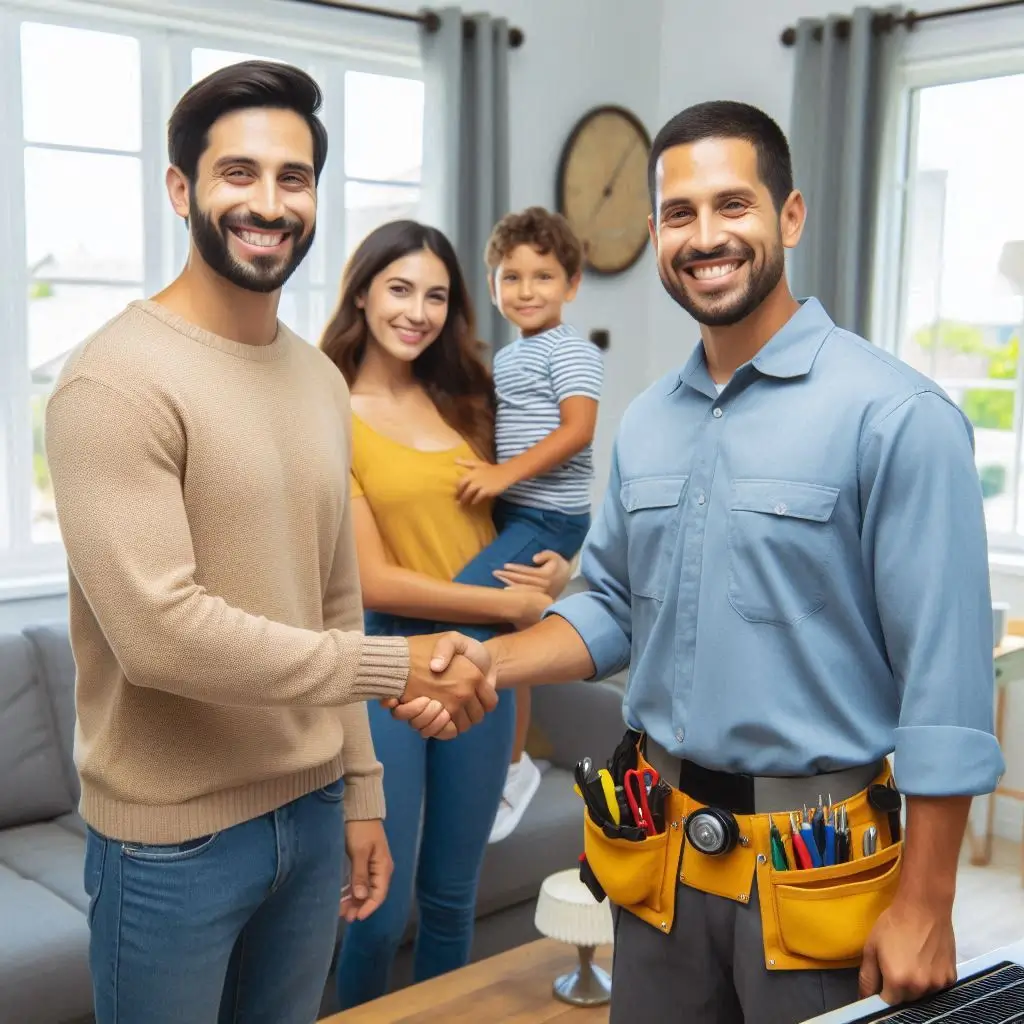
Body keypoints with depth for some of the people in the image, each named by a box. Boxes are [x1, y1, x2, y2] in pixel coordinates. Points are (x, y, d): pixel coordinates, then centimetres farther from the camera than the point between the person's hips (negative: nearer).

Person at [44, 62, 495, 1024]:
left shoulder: (321, 380, 8)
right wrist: (399, 666, -19)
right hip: (172, 839, -6)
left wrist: (360, 791, 12)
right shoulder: (117, 379, -16)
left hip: (311, 813, 6)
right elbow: (158, 631, -24)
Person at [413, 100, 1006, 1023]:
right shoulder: (647, 422, 5)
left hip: (813, 869, -5)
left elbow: (944, 684, -15)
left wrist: (924, 909, -14)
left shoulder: (896, 417, -15)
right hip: (660, 852, 6)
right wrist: (491, 661, -5)